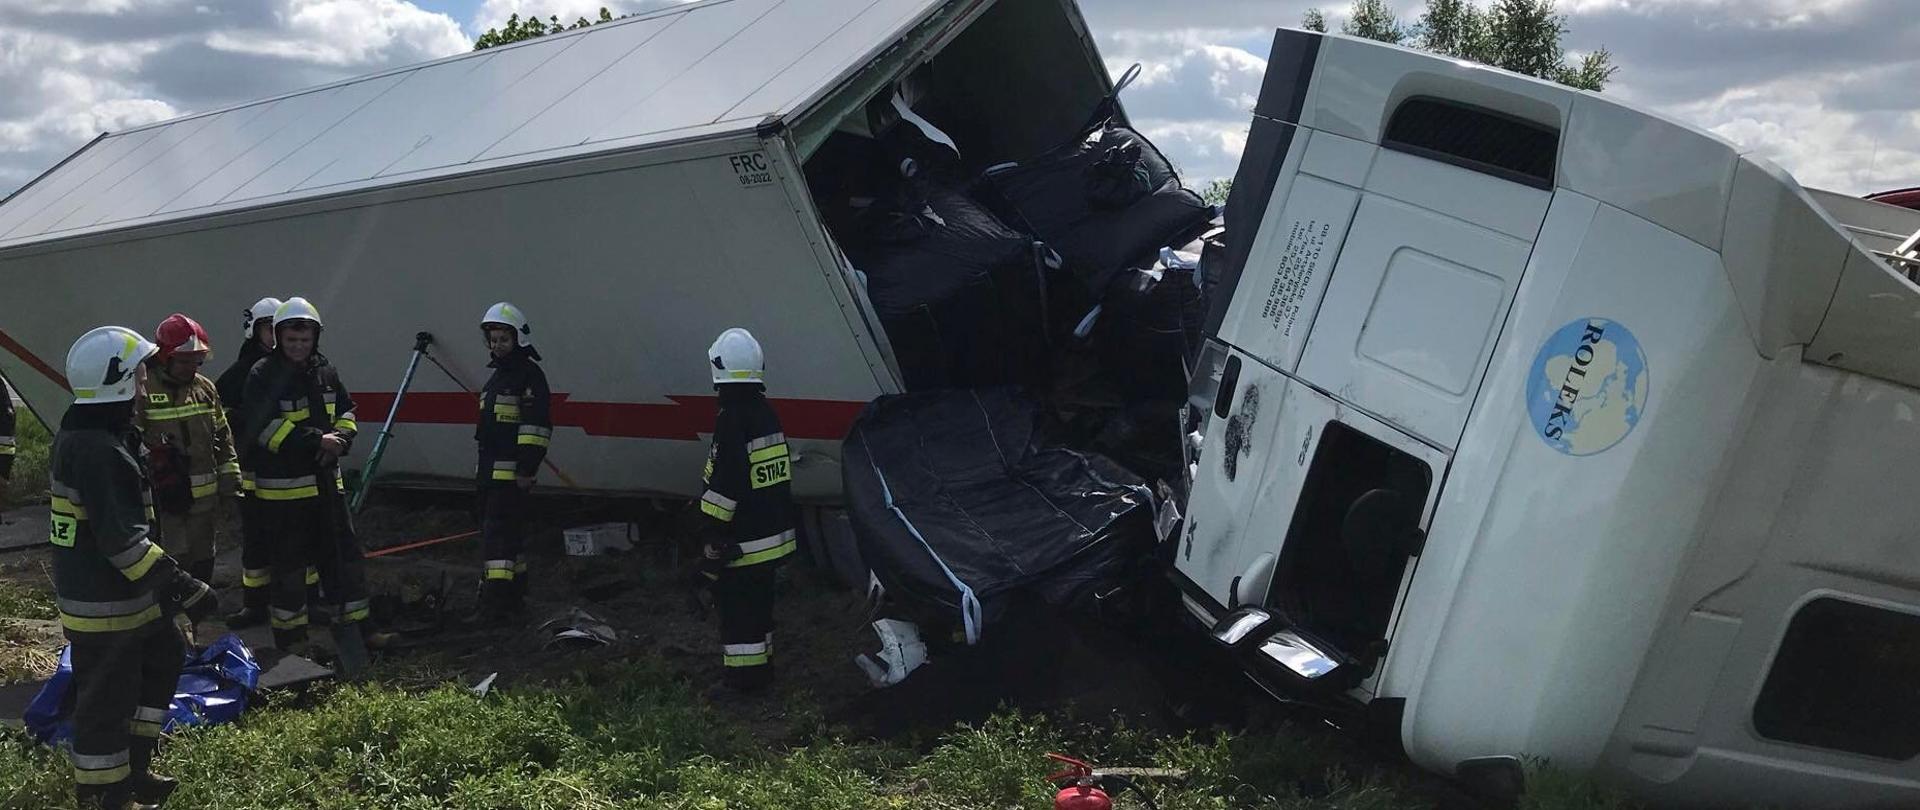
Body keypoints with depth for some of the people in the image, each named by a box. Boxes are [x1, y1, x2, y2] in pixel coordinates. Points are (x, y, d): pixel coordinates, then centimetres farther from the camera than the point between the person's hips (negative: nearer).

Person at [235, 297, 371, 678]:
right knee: (290, 563, 5)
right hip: (283, 487, -5)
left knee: (343, 555, 5)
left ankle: (347, 624, 15)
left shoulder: (325, 371, 8)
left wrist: (341, 439, -6)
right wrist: (316, 441, -23)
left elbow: (346, 411, 17)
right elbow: (260, 428, -19)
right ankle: (290, 638, 19)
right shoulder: (264, 375, -11)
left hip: (326, 482, 5)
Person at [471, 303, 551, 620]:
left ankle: (496, 599, -17)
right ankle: (514, 594, 24)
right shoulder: (498, 376, 21)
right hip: (490, 471, 10)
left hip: (512, 472, -10)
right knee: (496, 530, 15)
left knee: (499, 531, -15)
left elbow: (536, 426, -19)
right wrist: (483, 466, 27)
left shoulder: (529, 374, -10)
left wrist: (527, 468, -23)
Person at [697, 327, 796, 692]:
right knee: (759, 602, 20)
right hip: (772, 533, 9)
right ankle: (761, 667, 31)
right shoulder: (767, 413, 9)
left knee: (737, 604, 1)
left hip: (742, 539, -9)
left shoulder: (732, 419, -19)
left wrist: (715, 537, -17)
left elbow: (726, 484, -22)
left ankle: (744, 675, 6)